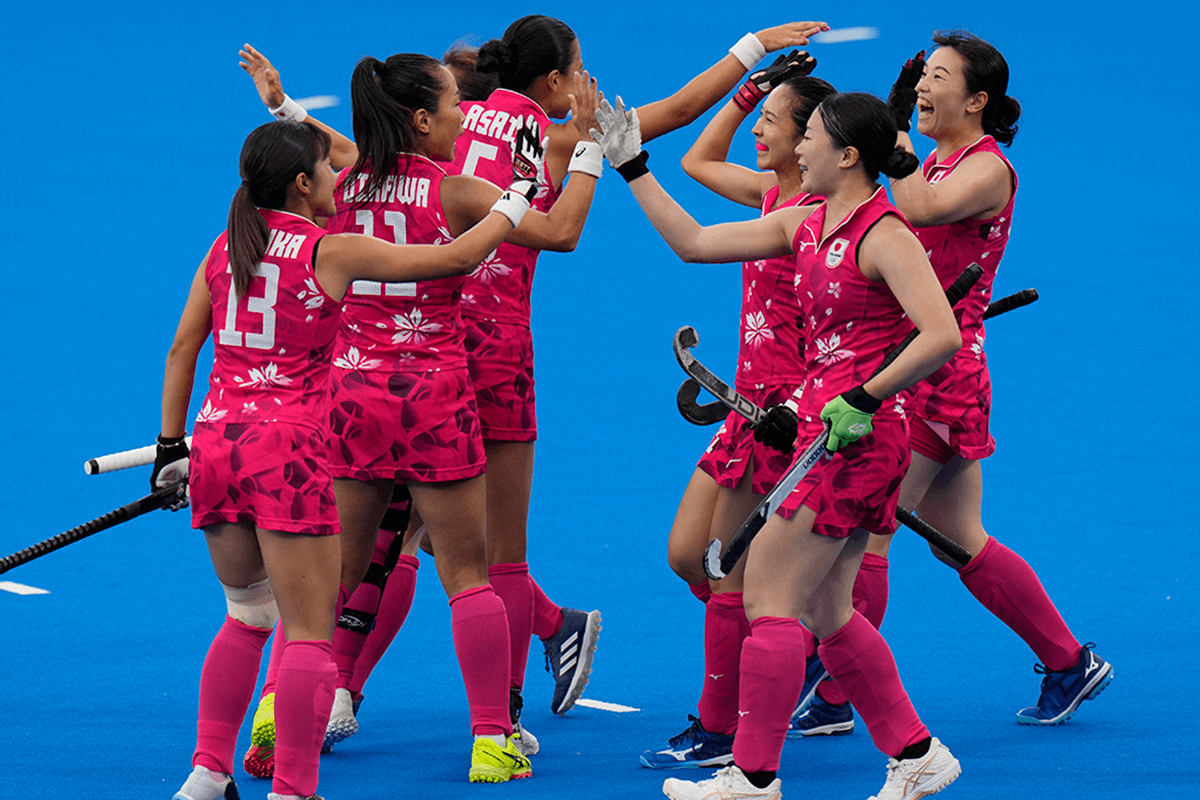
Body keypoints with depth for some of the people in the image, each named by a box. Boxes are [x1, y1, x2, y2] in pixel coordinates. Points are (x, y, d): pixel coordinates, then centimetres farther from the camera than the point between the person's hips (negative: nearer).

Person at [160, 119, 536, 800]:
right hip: (288, 445, -6)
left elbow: (182, 349, 11)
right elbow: (457, 258, 0)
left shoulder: (225, 249, 10)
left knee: (248, 618, 21)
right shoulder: (331, 252, -5)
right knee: (309, 634, -2)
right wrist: (513, 205, 16)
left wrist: (172, 444, 16)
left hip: (217, 439, 6)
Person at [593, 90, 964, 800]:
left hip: (858, 436, -9)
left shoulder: (884, 237, -15)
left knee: (769, 593, -6)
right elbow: (694, 242, 18)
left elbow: (943, 336, -24)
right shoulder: (805, 224, 11)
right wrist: (632, 167, 16)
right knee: (827, 611, 11)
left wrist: (862, 400, -23)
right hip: (826, 429, 9)